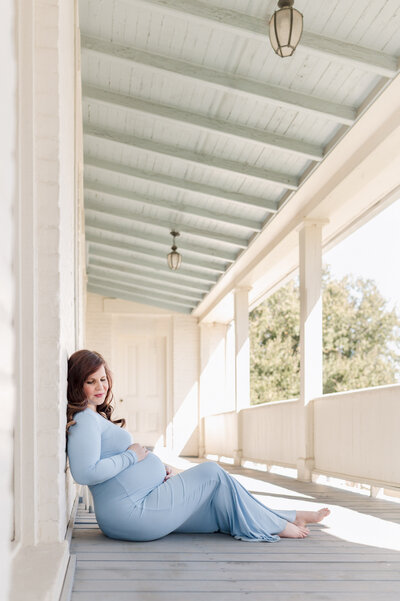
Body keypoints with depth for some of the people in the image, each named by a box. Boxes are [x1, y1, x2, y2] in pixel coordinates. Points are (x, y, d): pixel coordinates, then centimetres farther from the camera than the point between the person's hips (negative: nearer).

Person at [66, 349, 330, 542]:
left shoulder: (96, 418, 17)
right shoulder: (85, 420, -16)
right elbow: (85, 472, -30)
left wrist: (155, 466, 7)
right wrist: (132, 455, -18)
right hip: (133, 513, -10)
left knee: (217, 502, 12)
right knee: (212, 473, -1)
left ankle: (290, 518, 20)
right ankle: (274, 525, 14)